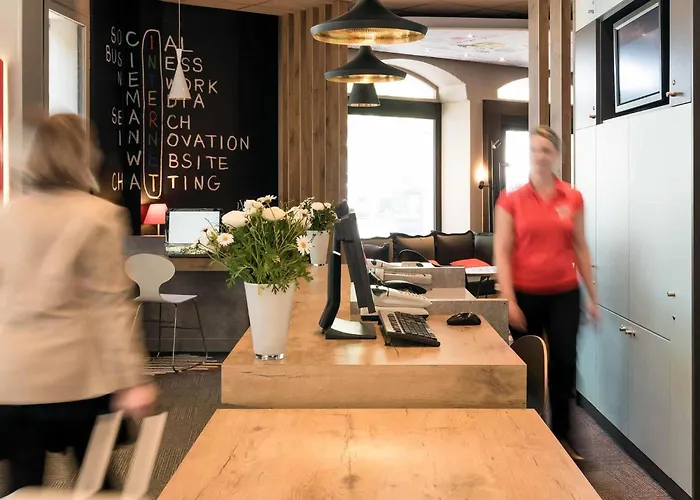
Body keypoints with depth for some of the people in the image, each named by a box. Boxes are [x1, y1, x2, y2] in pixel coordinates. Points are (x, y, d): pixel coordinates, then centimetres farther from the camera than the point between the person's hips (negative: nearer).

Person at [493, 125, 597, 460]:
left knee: (564, 364, 1)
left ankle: (562, 436, 18)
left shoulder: (573, 199, 4)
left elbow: (580, 248, 9)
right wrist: (509, 301, -13)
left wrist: (592, 296, 8)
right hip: (526, 294, -2)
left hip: (564, 294, 2)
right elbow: (502, 252, -6)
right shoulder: (510, 200, -4)